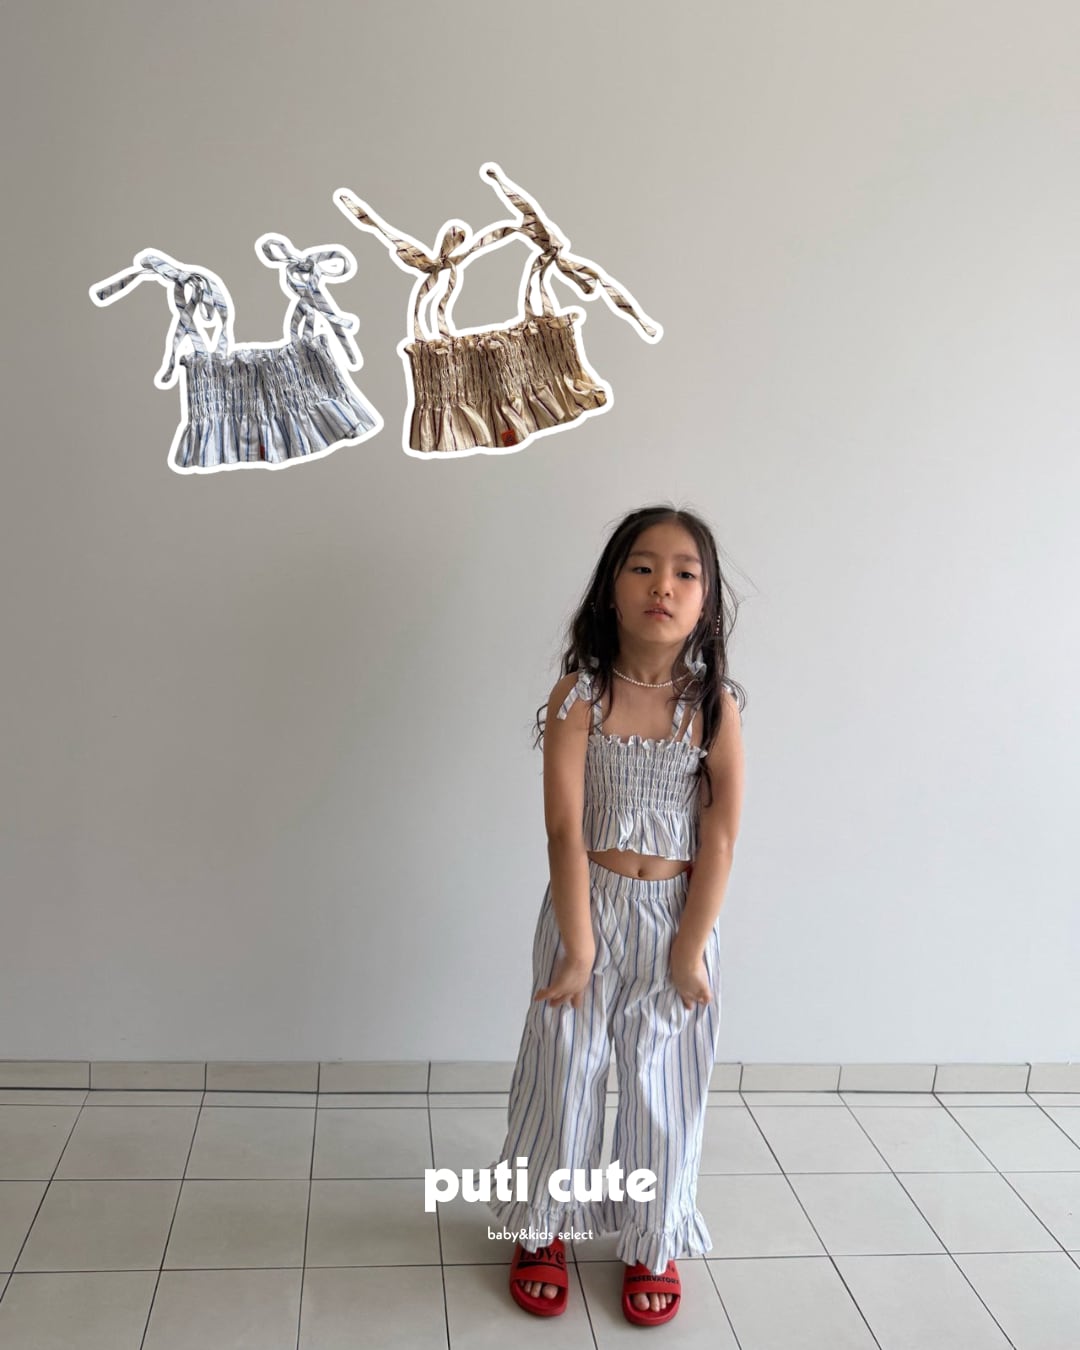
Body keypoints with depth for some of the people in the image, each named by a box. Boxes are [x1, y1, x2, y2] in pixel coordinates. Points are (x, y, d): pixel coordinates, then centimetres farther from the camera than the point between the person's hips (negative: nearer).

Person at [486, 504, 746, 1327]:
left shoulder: (714, 703, -9)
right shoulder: (579, 696, -12)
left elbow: (721, 835, -9)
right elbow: (565, 830, -14)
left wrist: (691, 948, -10)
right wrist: (578, 947, -14)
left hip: (678, 914, 1)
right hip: (588, 909, 0)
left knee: (665, 1088, 13)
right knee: (563, 1077, 13)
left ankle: (653, 1243, 36)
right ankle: (543, 1229, 36)